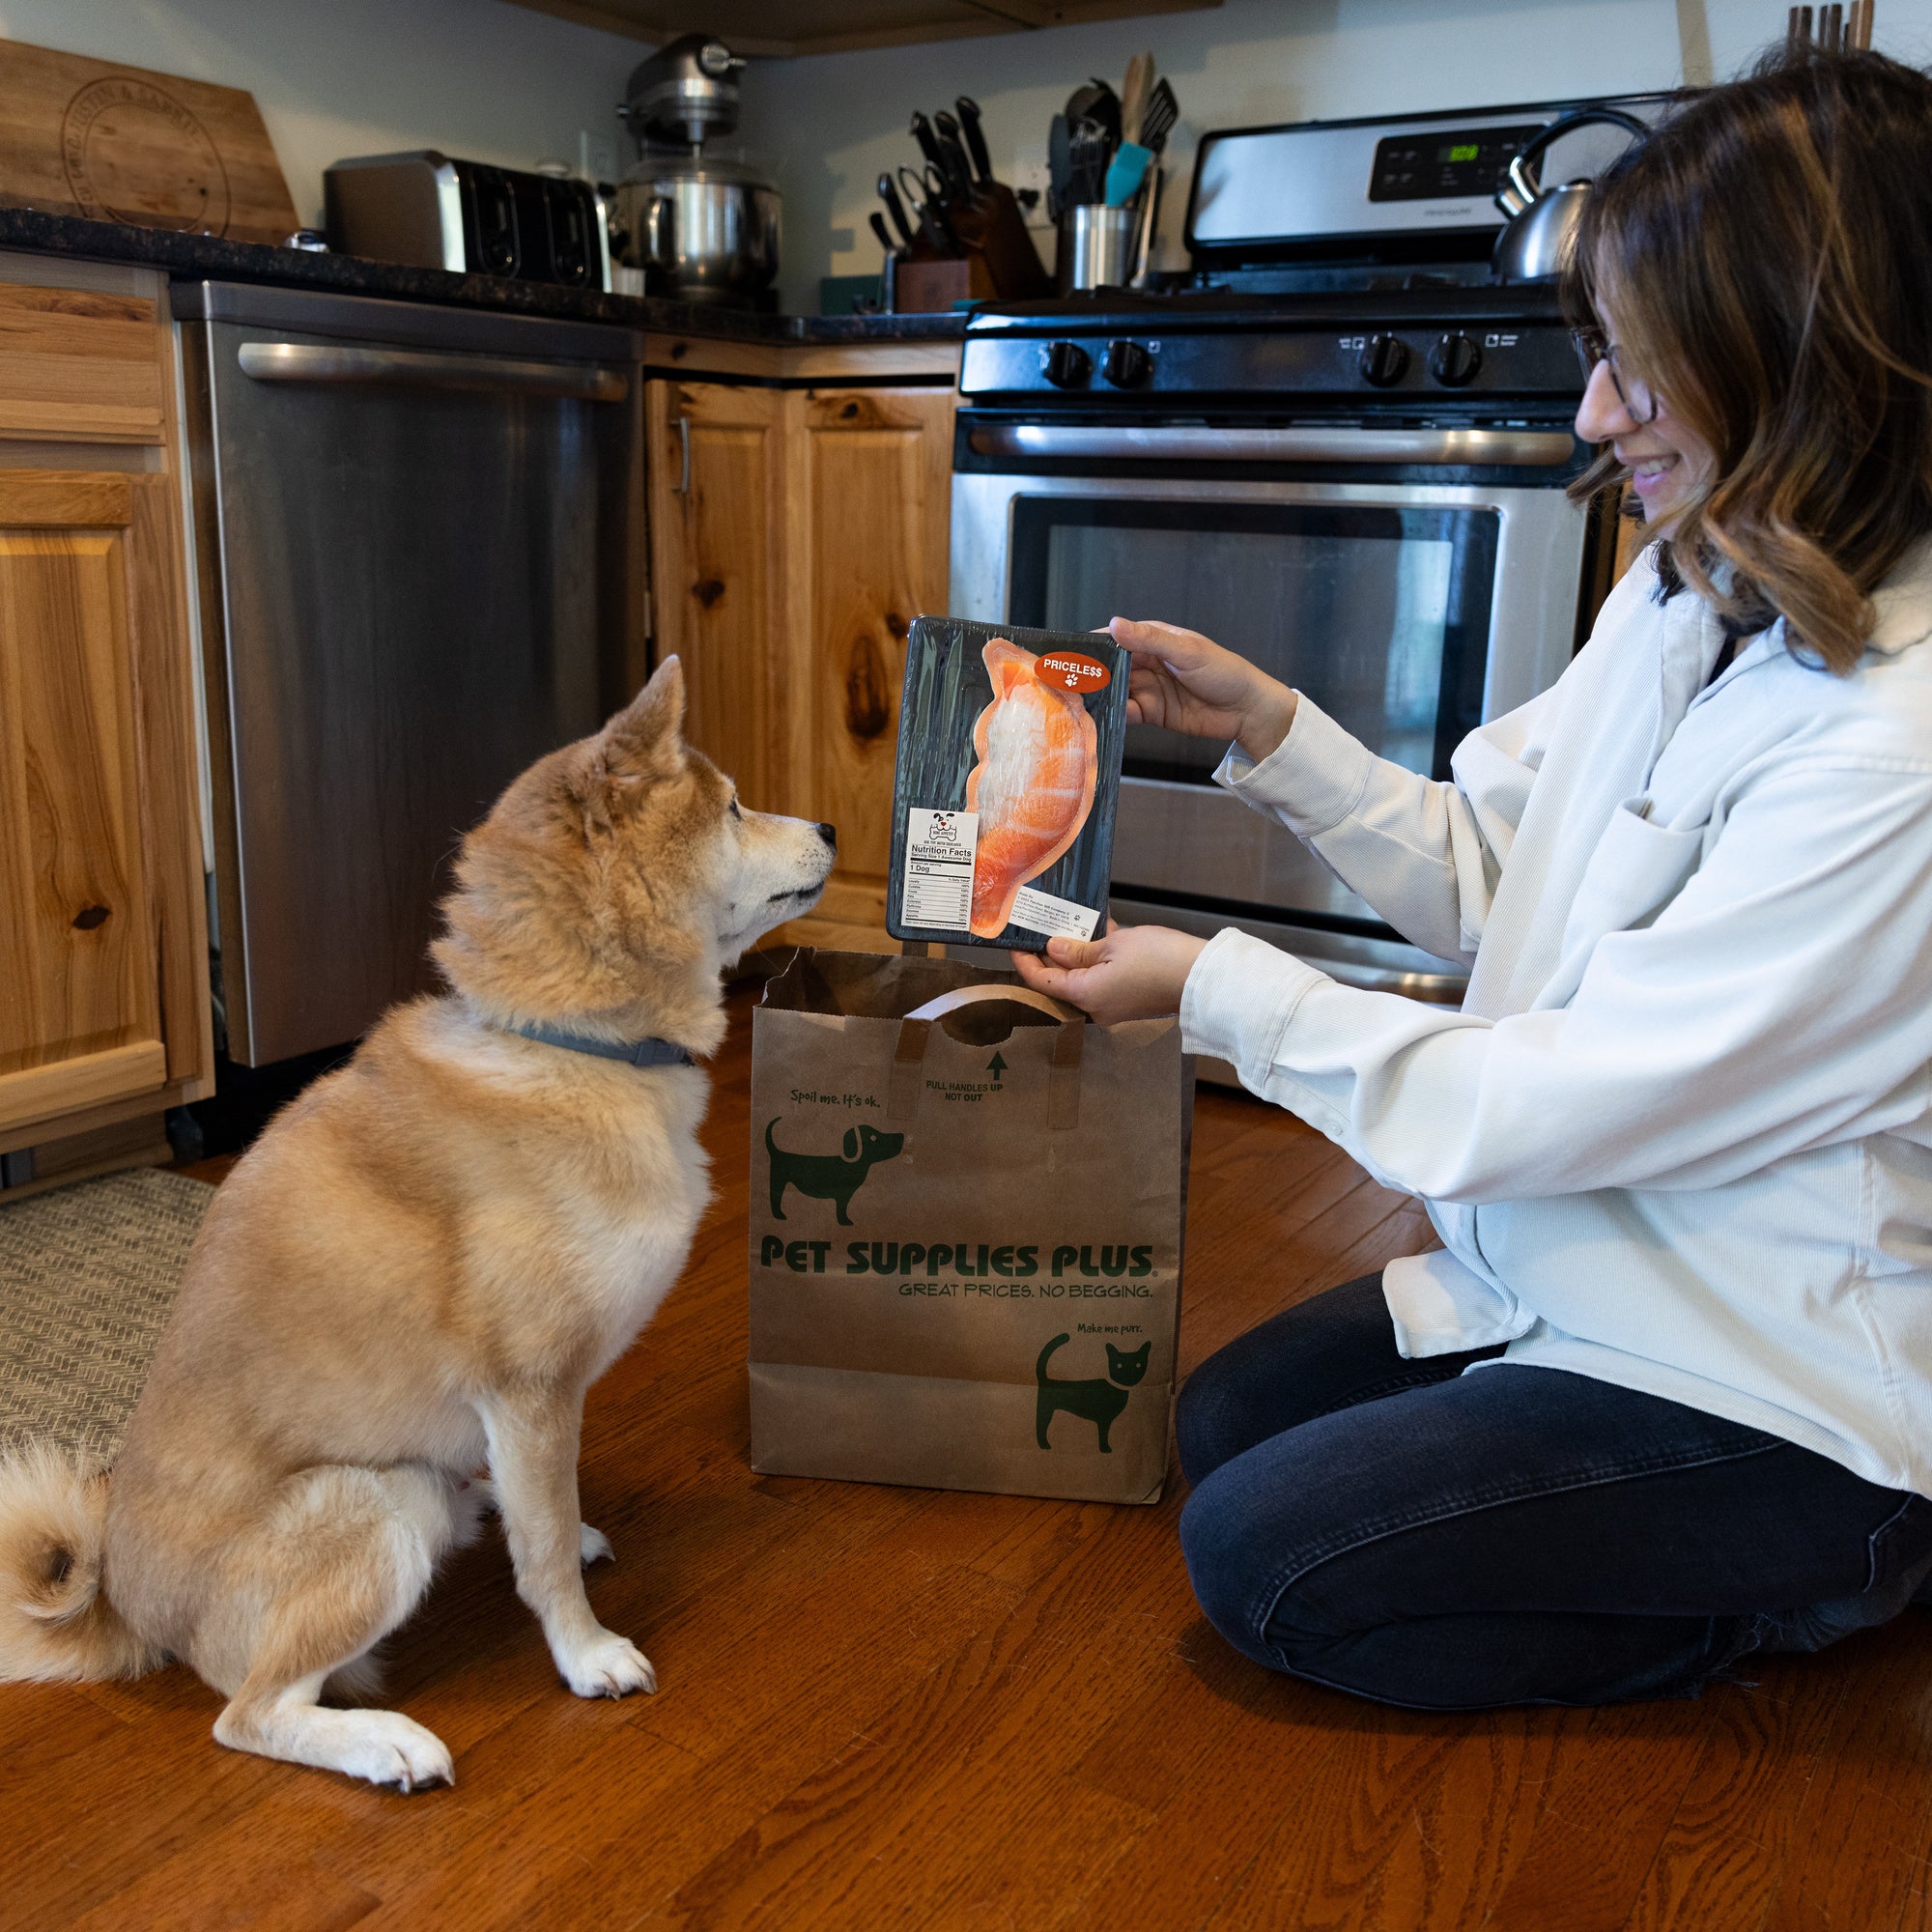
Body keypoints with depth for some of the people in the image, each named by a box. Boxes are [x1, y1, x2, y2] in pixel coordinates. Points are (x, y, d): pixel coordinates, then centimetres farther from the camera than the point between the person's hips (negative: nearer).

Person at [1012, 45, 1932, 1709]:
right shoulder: (1685, 593, -2)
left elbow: (1550, 1104, -27)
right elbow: (1482, 873, 7)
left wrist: (1215, 987, -18)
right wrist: (1264, 724, -3)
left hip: (1781, 1408, -8)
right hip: (1566, 1267, 9)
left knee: (1260, 1557, -9)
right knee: (1224, 1421, 14)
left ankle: (1794, 1605, 8)